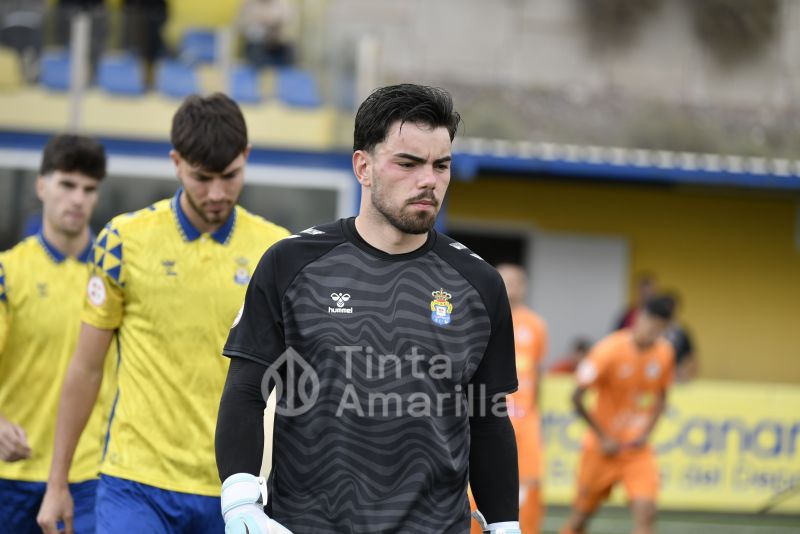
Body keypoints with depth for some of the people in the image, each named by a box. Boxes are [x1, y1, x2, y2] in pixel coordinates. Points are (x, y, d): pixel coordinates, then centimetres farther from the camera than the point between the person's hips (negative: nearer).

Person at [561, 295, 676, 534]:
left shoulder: (664, 352, -5)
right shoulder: (609, 350, -18)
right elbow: (577, 398, -13)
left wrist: (646, 432, -4)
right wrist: (603, 438, -11)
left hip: (638, 447, 2)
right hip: (603, 448, -2)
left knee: (645, 512, -16)